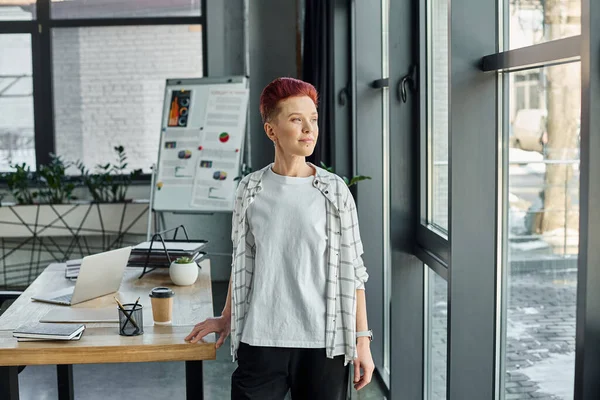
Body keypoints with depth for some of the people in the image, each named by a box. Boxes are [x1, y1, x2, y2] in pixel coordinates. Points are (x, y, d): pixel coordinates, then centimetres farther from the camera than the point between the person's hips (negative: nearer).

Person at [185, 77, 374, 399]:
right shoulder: (250, 189, 3)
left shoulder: (334, 191, 0)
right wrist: (226, 319, 19)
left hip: (323, 343, -1)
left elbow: (351, 270, 1)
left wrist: (362, 339, -1)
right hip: (260, 341, 1)